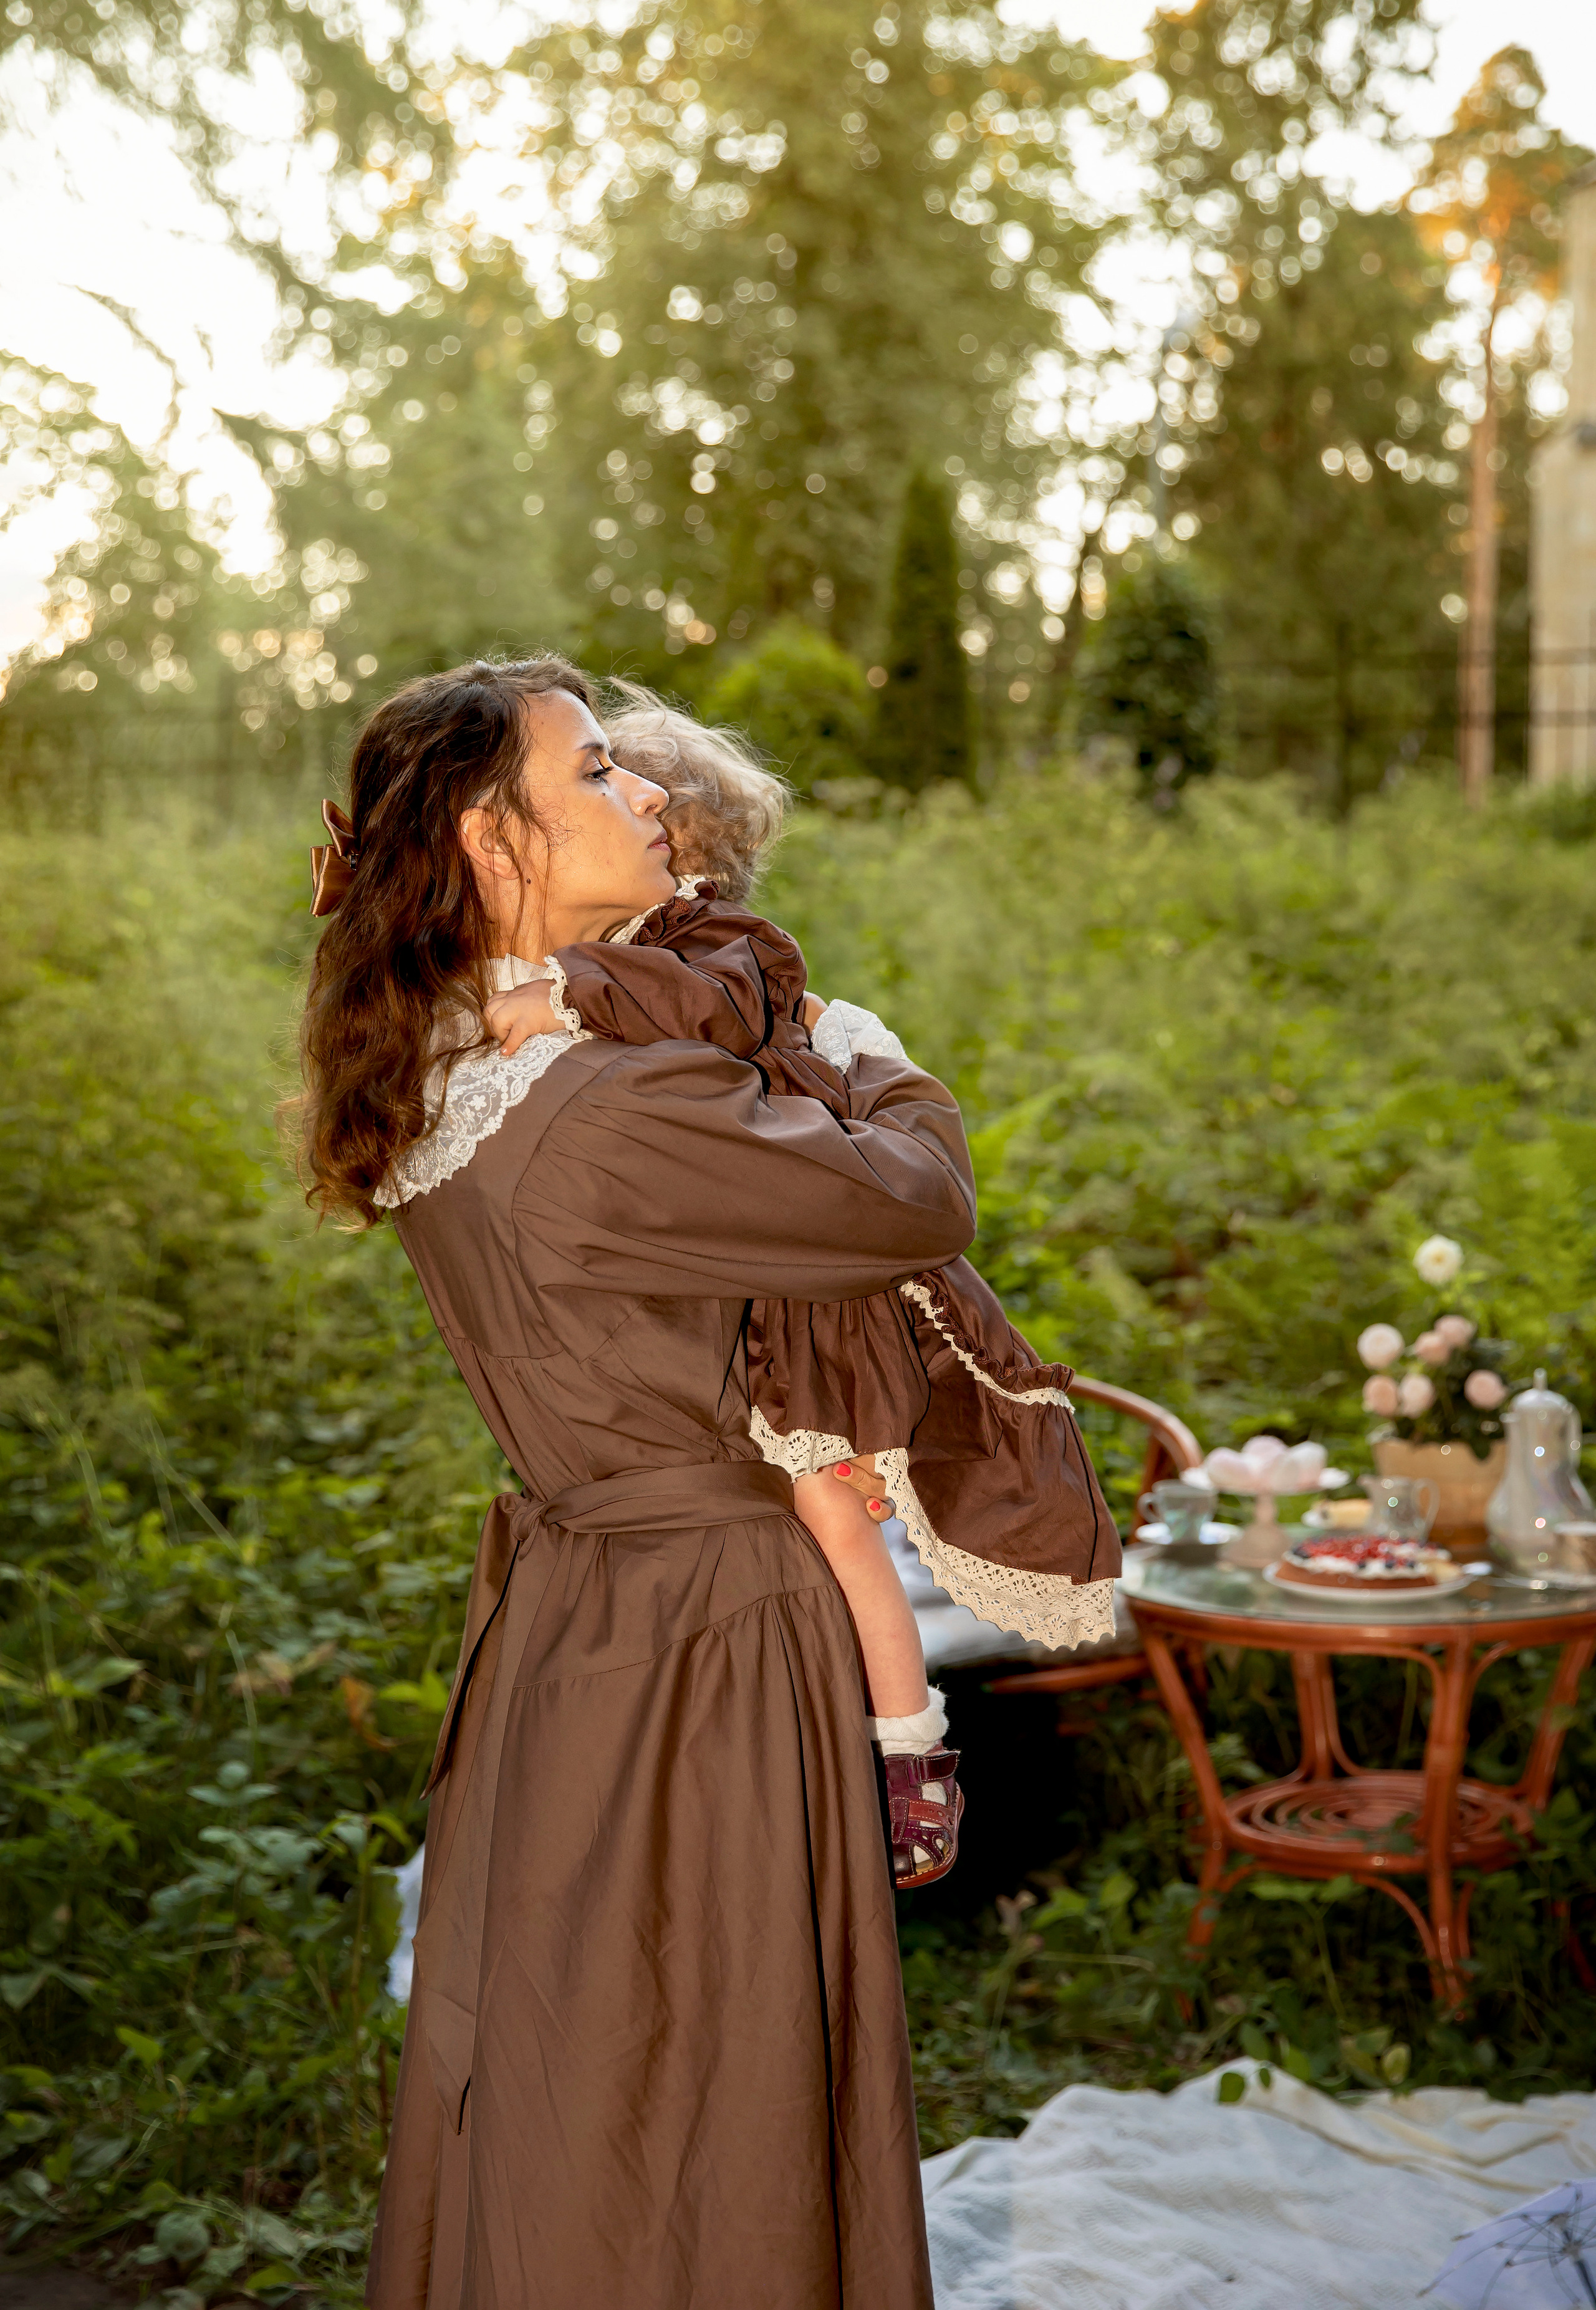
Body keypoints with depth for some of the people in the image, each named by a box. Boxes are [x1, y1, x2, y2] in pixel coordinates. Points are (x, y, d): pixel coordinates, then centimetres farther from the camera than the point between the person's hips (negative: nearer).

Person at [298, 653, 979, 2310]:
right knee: (692, 2122, 6)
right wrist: (884, 1073, 4)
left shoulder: (447, 1099, 2)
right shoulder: (611, 1114, -26)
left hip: (556, 1605, 9)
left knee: (539, 2085, 23)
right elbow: (915, 1205, -15)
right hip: (696, 1636, -9)